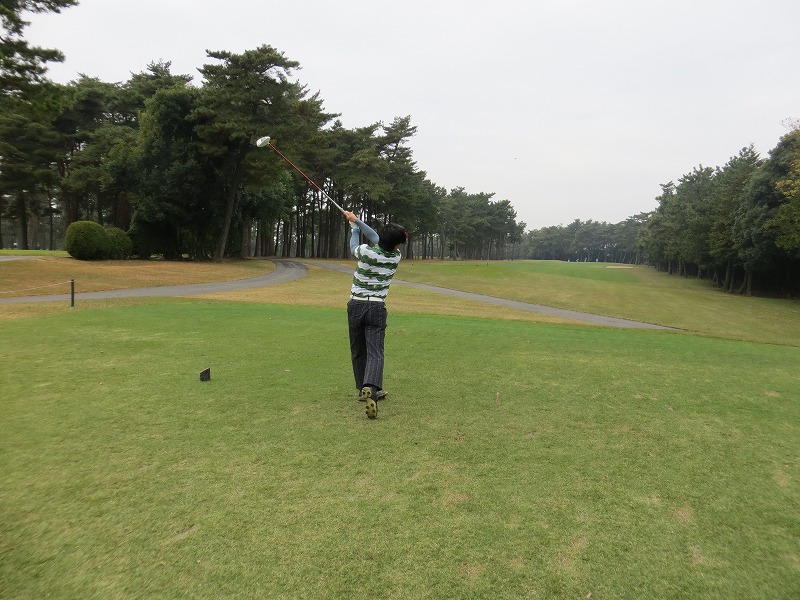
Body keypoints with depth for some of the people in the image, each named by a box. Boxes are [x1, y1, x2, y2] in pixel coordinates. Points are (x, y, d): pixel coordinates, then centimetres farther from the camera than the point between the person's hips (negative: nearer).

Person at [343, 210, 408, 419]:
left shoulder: (366, 251, -8)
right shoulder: (396, 257, 0)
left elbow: (353, 248, 17)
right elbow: (376, 239, 13)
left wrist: (354, 227, 32)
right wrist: (357, 220, 19)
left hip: (356, 305, 1)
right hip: (377, 308, 0)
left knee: (358, 351, 14)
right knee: (375, 352, -6)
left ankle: (363, 389, 24)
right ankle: (370, 388, -28)